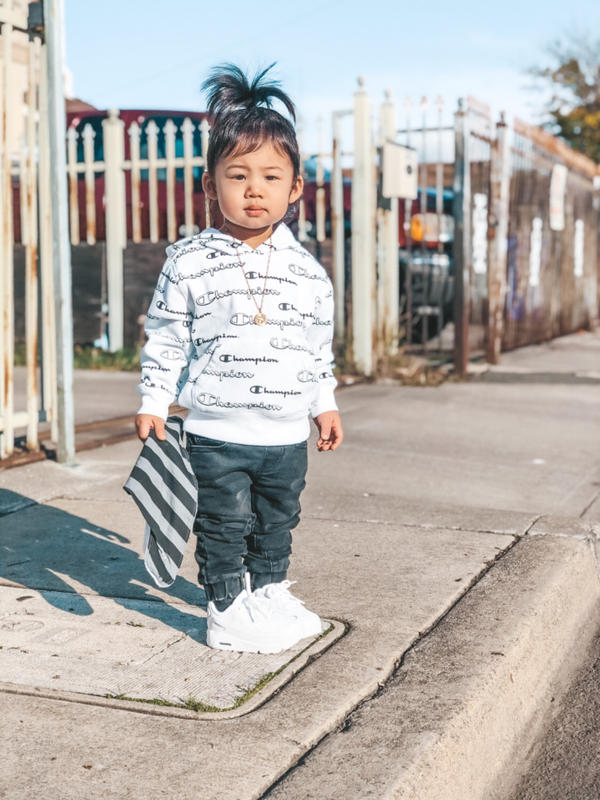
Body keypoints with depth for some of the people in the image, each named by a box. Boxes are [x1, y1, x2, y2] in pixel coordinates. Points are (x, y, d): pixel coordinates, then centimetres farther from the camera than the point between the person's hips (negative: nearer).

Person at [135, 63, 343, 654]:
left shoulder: (307, 271, 2)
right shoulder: (189, 263, -7)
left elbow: (319, 346, 12)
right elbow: (165, 338, -1)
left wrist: (325, 404, 15)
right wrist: (153, 403, -3)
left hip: (287, 433, 4)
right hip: (217, 433, -3)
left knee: (277, 522, 18)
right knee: (224, 526, 5)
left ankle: (270, 592, 38)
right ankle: (227, 611, 20)